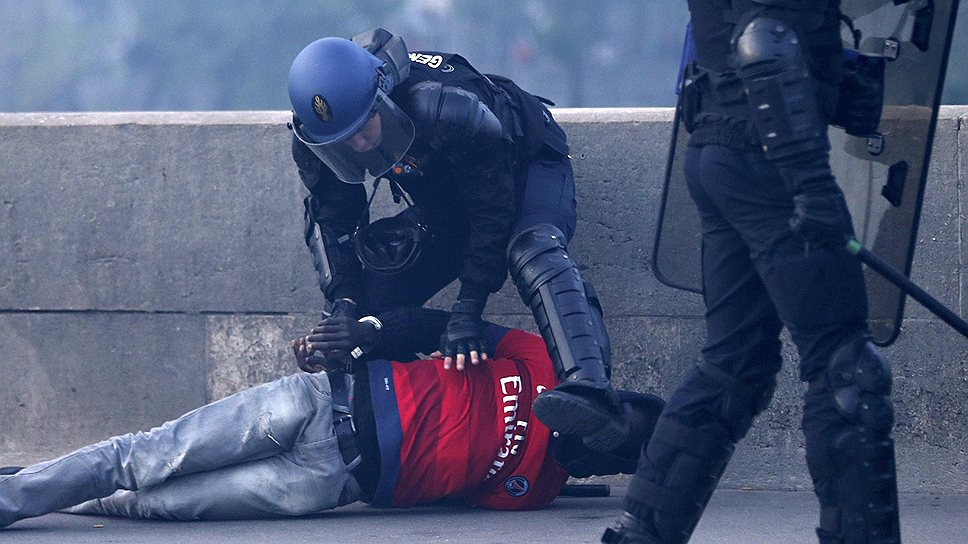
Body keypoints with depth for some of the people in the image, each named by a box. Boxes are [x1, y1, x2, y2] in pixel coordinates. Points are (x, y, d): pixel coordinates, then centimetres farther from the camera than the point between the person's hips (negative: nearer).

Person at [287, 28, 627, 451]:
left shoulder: (446, 110, -41)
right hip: (442, 201, 7)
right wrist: (342, 302, -21)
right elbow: (331, 224, -6)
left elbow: (494, 214, -32)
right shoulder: (313, 142, -23)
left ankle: (590, 390, -59)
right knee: (370, 289, -6)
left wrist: (466, 312, -35)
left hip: (526, 164, -7)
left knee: (533, 253, -37)